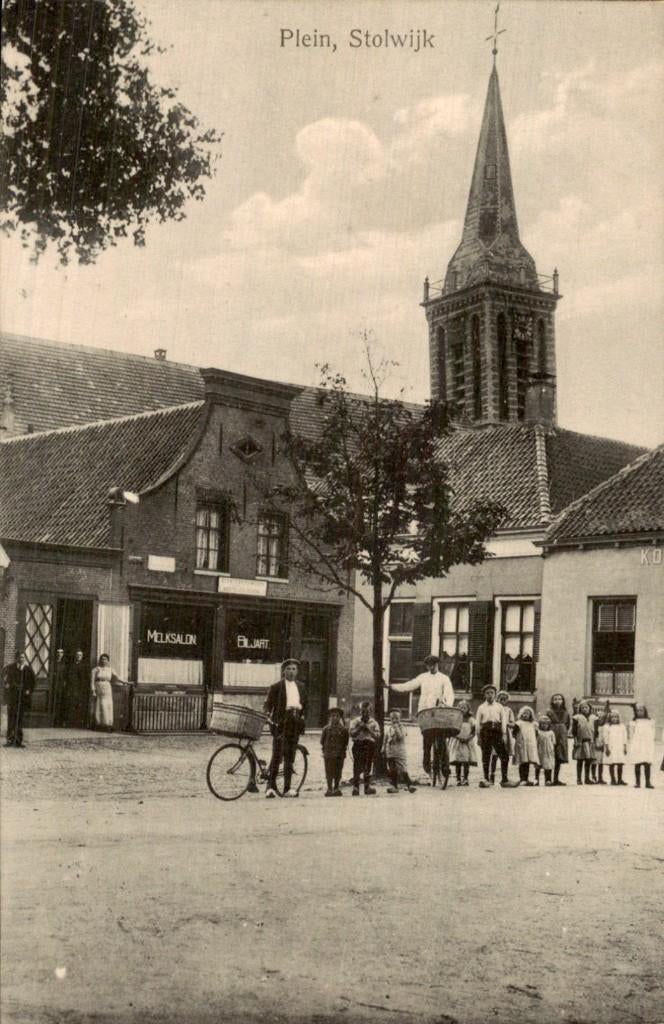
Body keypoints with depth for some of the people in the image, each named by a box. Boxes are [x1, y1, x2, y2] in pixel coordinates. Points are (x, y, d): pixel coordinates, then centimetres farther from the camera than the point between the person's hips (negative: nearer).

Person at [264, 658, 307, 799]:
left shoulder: (300, 687, 17)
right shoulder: (276, 686, 2)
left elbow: (304, 704, 24)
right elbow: (267, 704, 1)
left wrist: (302, 716, 11)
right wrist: (269, 715, -14)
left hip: (295, 722, 5)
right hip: (281, 722, -5)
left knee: (290, 756, 6)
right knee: (277, 754, -11)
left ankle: (287, 788, 10)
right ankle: (270, 787, -9)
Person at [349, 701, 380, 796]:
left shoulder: (374, 723, 10)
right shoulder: (355, 722, 8)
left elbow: (377, 736, 0)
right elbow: (352, 734, -3)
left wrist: (369, 729, -9)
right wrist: (360, 728, -11)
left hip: (370, 746, 1)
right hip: (358, 745, -1)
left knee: (367, 767, 0)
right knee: (357, 767, -7)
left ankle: (368, 787, 2)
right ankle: (355, 787, -5)